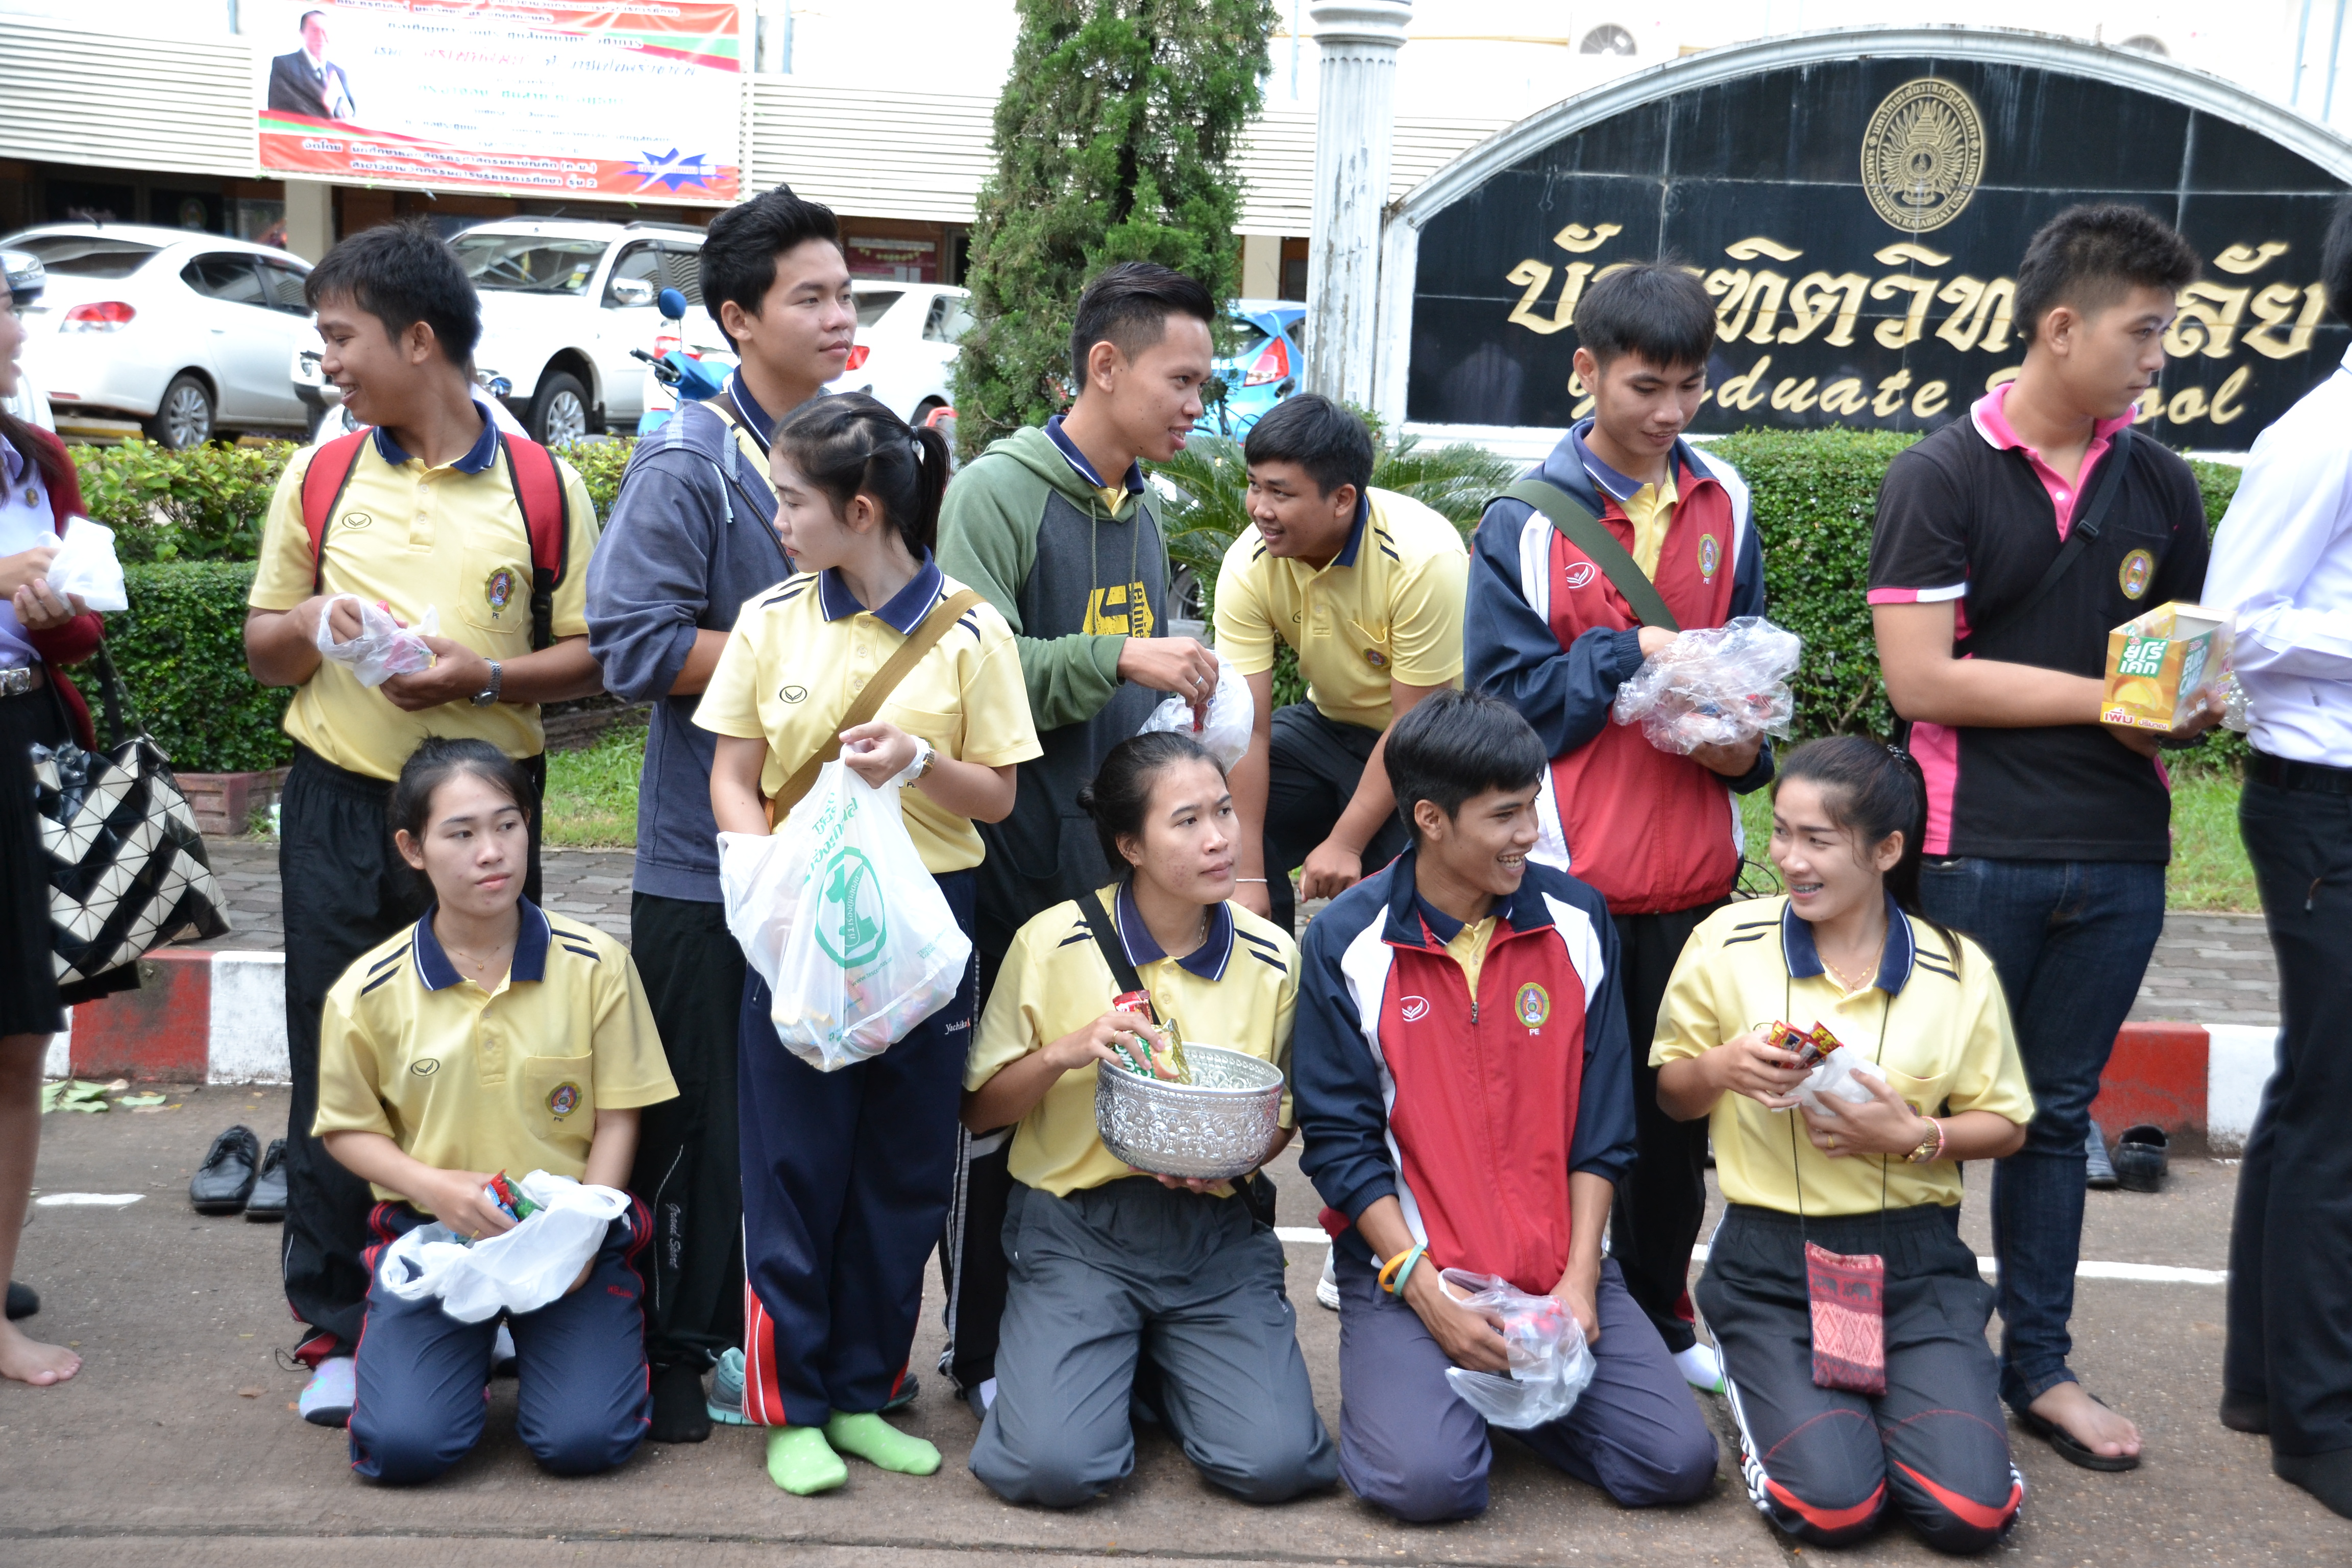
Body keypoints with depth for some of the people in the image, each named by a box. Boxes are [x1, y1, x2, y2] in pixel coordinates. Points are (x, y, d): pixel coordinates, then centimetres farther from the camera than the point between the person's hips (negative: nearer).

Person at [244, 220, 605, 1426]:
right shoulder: (318, 478, 7)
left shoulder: (541, 487, 0)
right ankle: (336, 1327, 16)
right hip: (339, 808, 2)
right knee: (337, 1069, 4)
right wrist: (312, 626, -10)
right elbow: (262, 649, 12)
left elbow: (590, 654, 1)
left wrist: (483, 676, -16)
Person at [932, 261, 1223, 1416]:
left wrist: (1179, 701, 8)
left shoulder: (1141, 507, 15)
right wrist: (1119, 658, -25)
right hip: (1018, 847, -6)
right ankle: (983, 1349, 17)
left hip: (1117, 846, 7)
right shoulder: (1001, 489, -8)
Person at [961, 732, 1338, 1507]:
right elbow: (979, 1109, 0)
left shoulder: (1272, 958, -1)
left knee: (1275, 1463, -15)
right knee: (1049, 1466, -21)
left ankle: (1160, 1366, 17)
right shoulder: (1054, 944, -7)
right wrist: (1064, 1052, -18)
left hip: (1215, 1234, 2)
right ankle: (1060, 1361, 15)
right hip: (1077, 1229, -2)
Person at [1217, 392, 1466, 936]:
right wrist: (1247, 876, -21)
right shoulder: (1248, 565, -15)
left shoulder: (1425, 558, -29)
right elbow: (1247, 729, -18)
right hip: (1329, 724, 5)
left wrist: (1345, 843, -22)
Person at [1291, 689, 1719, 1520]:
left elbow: (1602, 1123, 4)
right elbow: (1340, 1140, -7)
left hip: (1556, 1269, 3)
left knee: (1679, 1461, -11)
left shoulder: (1577, 921, 1)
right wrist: (1427, 1294, -14)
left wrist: (1579, 1275, -5)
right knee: (1427, 1479, -24)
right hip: (1406, 1265, -3)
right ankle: (1399, 1385, 11)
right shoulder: (1347, 943, -8)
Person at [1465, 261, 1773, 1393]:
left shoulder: (1723, 503, 6)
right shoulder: (1527, 521, -5)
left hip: (1696, 865, 4)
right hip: (1570, 869, -3)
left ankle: (1662, 1318, 30)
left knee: (1677, 1102, 13)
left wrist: (1745, 743, -5)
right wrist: (1632, 655, -15)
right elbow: (1505, 694, -7)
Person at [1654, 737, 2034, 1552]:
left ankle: (1907, 1395, 18)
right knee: (1832, 1505, -17)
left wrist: (1914, 1135, -13)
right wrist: (1721, 1068, -15)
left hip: (1914, 1261, 1)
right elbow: (1671, 1095, 8)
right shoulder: (1727, 942, -3)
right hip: (1771, 1260, -1)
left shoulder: (1958, 970, -2)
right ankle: (1765, 1398, 16)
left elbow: (2005, 1125, 7)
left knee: (1970, 1511, -14)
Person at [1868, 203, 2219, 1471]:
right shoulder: (1941, 476, -6)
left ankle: (2037, 1366, 25)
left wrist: (2192, 703, -4)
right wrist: (2104, 697, -12)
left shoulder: (2158, 485, 10)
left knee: (2057, 1115, 14)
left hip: (2118, 861, 5)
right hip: (1976, 854, -5)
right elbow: (1921, 677, -14)